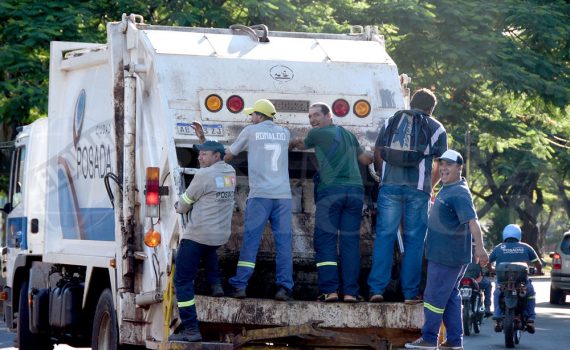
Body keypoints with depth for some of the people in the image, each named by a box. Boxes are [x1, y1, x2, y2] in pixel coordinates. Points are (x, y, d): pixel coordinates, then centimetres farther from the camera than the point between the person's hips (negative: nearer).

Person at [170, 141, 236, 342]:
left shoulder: (204, 175, -13)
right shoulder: (230, 173, 9)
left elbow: (185, 202, -2)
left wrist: (179, 208, 21)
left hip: (197, 235, -8)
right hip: (222, 236, 8)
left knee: (183, 281, -1)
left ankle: (191, 330, -7)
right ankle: (216, 284, 25)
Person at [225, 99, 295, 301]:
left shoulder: (251, 131, 7)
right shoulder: (284, 133, 15)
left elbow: (229, 155, 18)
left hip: (260, 195, -2)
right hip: (283, 195, 2)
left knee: (250, 240, -2)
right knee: (283, 241, 1)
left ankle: (239, 286, -6)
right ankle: (285, 287, -7)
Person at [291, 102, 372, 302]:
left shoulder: (317, 133, 5)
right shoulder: (349, 135, 21)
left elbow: (302, 145, 25)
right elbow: (366, 159, 30)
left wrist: (293, 144, 47)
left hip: (330, 190, -5)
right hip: (356, 189, 5)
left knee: (325, 241, -2)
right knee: (350, 241, 3)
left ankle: (329, 290, -11)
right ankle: (350, 292, -2)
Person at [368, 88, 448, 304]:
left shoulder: (391, 122, 15)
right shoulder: (436, 128, 9)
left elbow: (377, 154, 17)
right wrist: (430, 186, 25)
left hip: (390, 187, 1)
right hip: (419, 189, -1)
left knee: (384, 236, 3)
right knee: (413, 240, 4)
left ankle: (377, 289, -3)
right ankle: (410, 292, 4)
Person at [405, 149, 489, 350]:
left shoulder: (459, 193, -19)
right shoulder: (446, 189, 12)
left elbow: (472, 220, -31)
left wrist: (479, 247, -42)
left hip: (447, 256, -10)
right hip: (444, 255, 10)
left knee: (435, 296, -3)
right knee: (450, 296, 13)